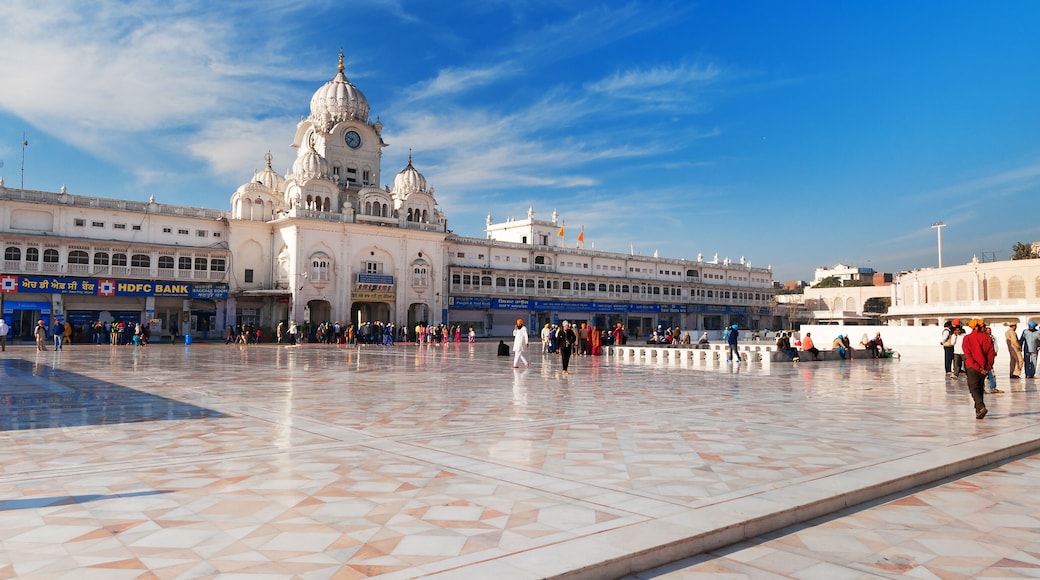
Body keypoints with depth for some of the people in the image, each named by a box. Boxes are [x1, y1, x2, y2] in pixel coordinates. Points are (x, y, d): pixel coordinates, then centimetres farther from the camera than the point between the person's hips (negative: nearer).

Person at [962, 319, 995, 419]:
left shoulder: (967, 339, -5)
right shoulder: (987, 338, 2)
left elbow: (968, 355, -12)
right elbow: (991, 354, -1)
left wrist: (978, 368, -12)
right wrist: (988, 367, -1)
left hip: (973, 368, -4)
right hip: (985, 368, 4)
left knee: (974, 389, -3)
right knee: (980, 388, 18)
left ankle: (981, 407, -23)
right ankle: (978, 409, 23)